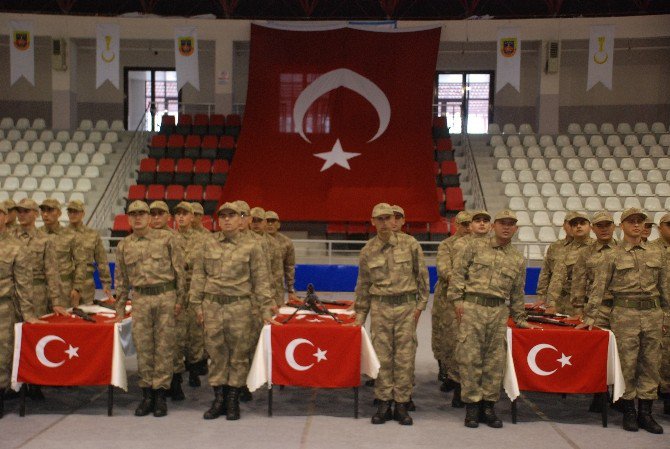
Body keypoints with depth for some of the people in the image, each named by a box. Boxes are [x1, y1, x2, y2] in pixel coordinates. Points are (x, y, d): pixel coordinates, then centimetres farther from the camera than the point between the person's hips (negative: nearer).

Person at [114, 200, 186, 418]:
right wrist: (120, 309, 14)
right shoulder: (123, 246, 10)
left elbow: (179, 270, 1)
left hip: (165, 296, -2)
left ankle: (160, 395, 9)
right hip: (140, 299, 3)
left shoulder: (167, 238, 0)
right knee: (143, 347, 4)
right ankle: (147, 394, 14)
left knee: (164, 347, 1)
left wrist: (180, 299, -2)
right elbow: (121, 279, 15)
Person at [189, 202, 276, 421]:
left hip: (240, 307, -2)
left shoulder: (251, 247, 1)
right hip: (212, 306, 2)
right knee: (216, 353, 7)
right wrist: (197, 304, 6)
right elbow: (198, 276, 11)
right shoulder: (207, 246, 8)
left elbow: (261, 280, 1)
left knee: (238, 354, 4)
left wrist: (265, 310, -3)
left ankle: (233, 401, 15)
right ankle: (219, 399, 18)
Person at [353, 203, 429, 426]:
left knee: (405, 357, 2)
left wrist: (421, 303, 1)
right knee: (382, 357, 2)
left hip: (406, 306, -1)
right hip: (380, 307, 1)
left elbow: (422, 275, 5)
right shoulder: (368, 251, 3)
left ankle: (401, 405, 11)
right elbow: (363, 285, 12)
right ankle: (383, 404, 12)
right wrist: (360, 315, 12)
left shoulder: (409, 244, -1)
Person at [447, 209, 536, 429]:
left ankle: (488, 405, 14)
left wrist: (520, 319, 20)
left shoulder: (518, 260, 15)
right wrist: (457, 300, -5)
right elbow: (457, 273, 2)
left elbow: (517, 294, 22)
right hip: (472, 306, -3)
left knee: (494, 360, 4)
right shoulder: (475, 246, 6)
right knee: (470, 357, -3)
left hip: (499, 312, 3)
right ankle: (472, 405, 6)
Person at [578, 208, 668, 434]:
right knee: (626, 363, 0)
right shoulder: (613, 256, 2)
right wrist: (590, 317, -4)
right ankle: (629, 412, 12)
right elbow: (598, 288, 0)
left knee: (651, 363, 5)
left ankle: (645, 413, 15)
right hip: (625, 313, -3)